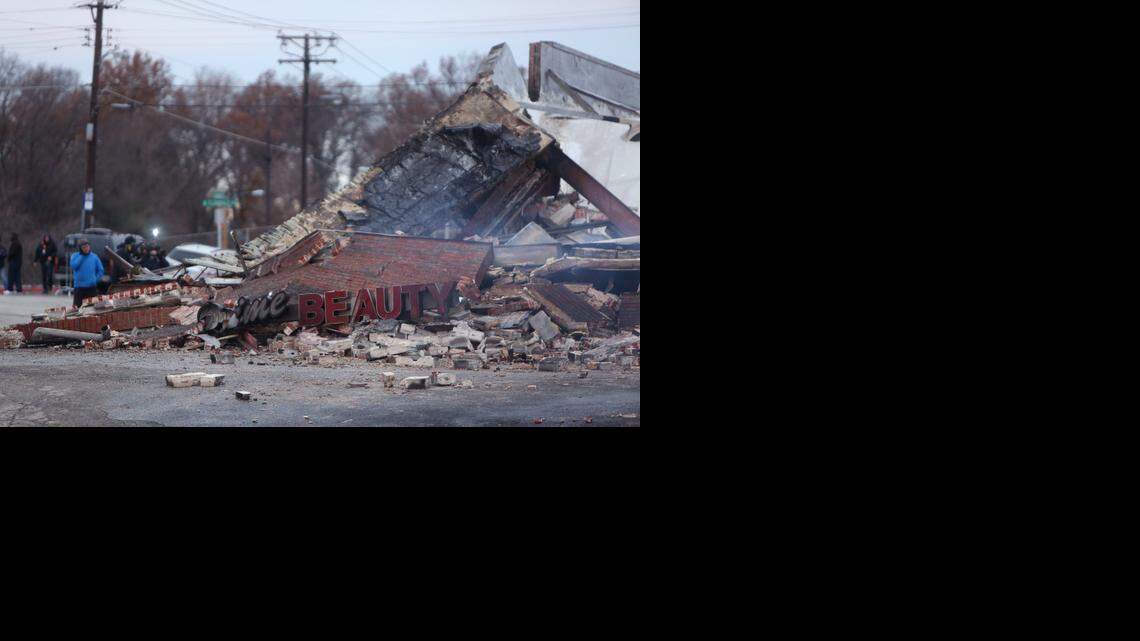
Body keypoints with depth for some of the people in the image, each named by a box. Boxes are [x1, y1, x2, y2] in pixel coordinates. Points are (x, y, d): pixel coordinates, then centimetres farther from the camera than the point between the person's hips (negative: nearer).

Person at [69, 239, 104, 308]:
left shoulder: (94, 257, 5)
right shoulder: (75, 256, 3)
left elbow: (100, 270, 9)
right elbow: (74, 266, -15)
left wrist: (96, 280, -3)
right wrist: (82, 256, -11)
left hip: (91, 287, 1)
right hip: (79, 287, -1)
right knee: (77, 306, -1)